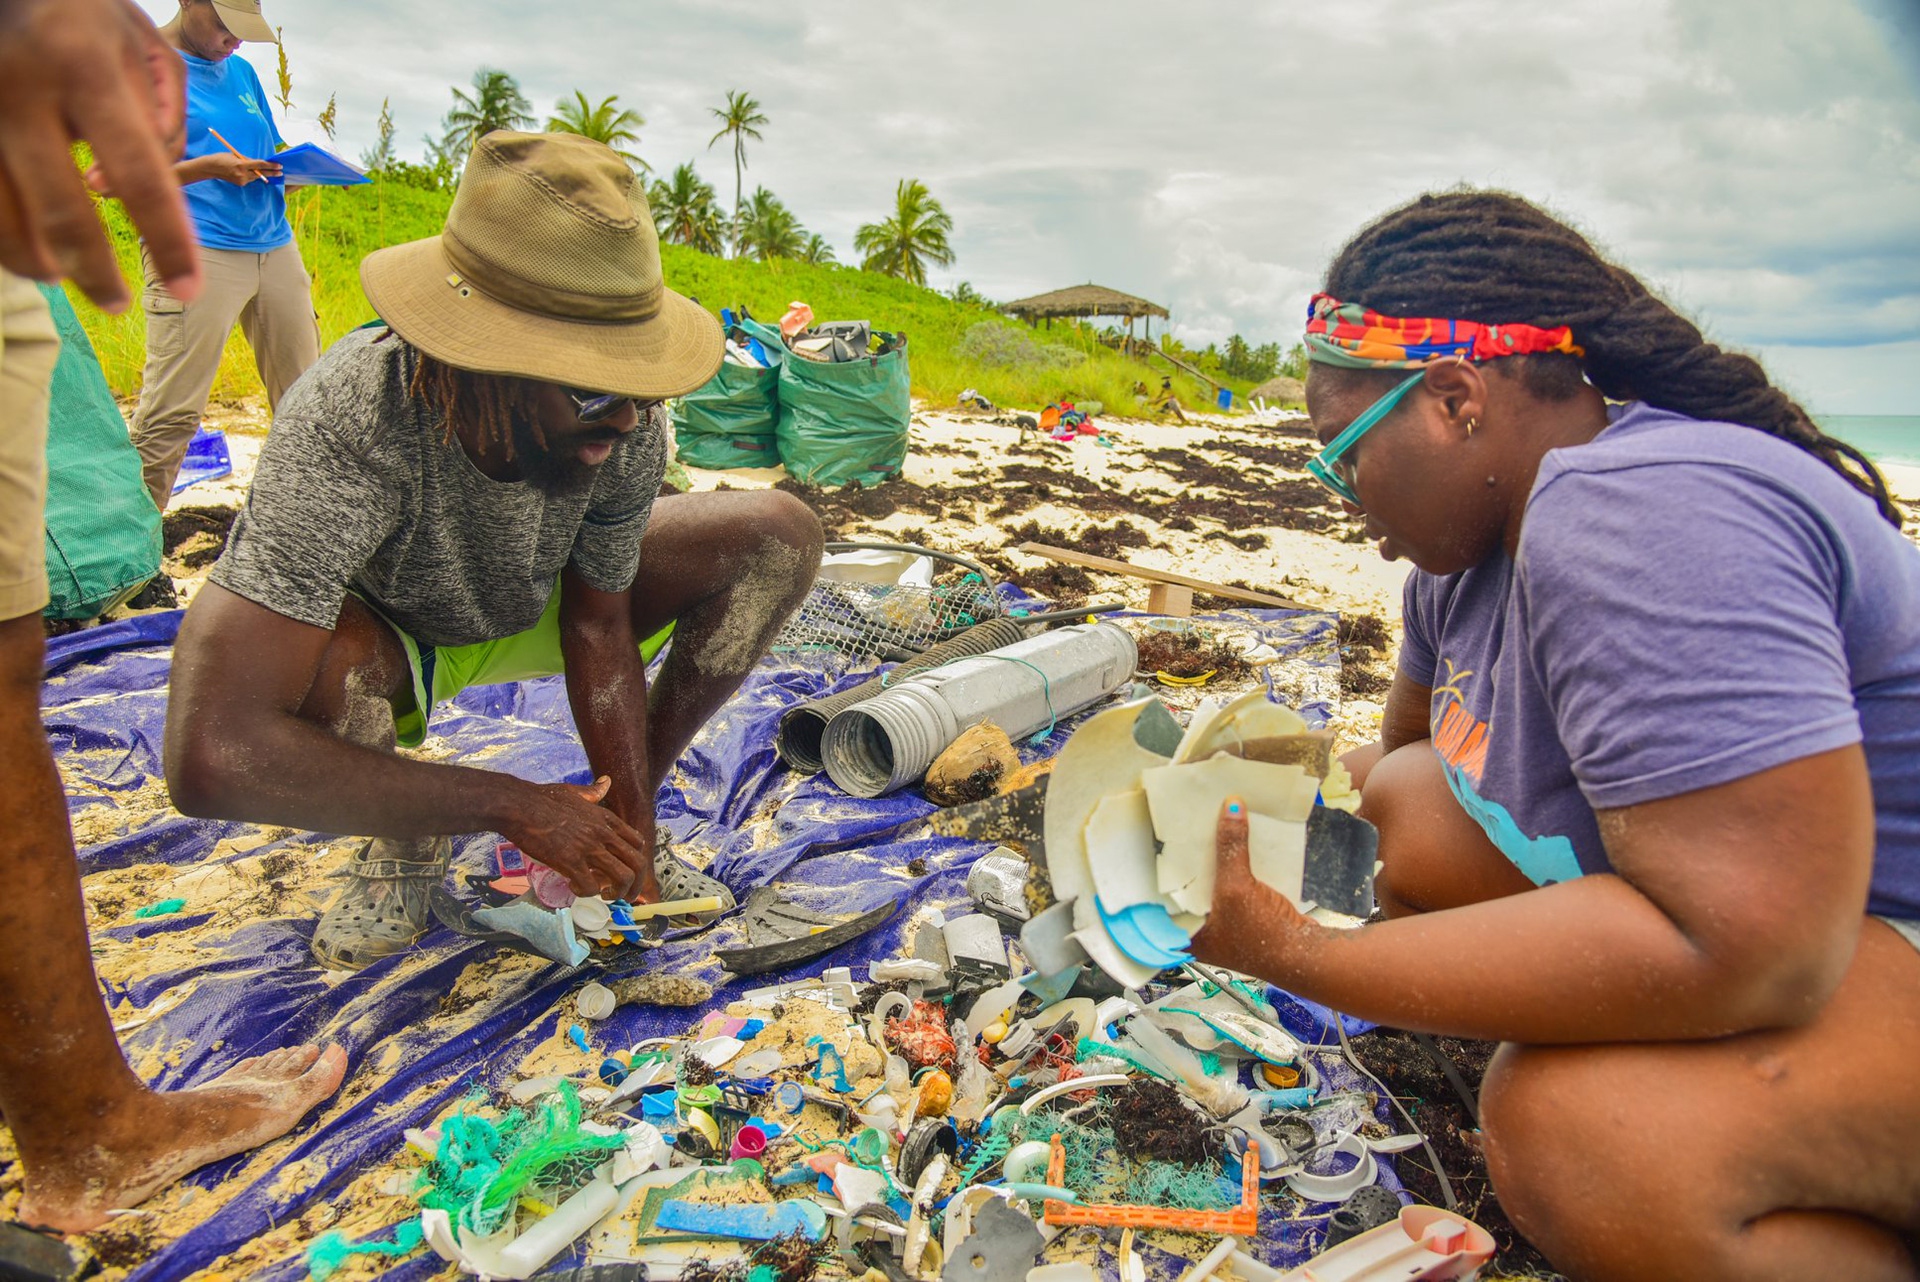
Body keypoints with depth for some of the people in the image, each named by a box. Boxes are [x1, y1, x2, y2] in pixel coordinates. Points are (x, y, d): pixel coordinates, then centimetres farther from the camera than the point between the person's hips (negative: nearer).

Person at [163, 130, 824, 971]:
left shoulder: (625, 422, -28)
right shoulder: (349, 423, -41)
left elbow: (598, 628, -15)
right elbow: (209, 757, -45)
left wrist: (632, 832, -19)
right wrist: (517, 807, -40)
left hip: (540, 612, 4)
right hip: (388, 639, -3)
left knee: (781, 535, -17)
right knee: (323, 667, -41)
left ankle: (618, 822, -2)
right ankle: (408, 846, -3)